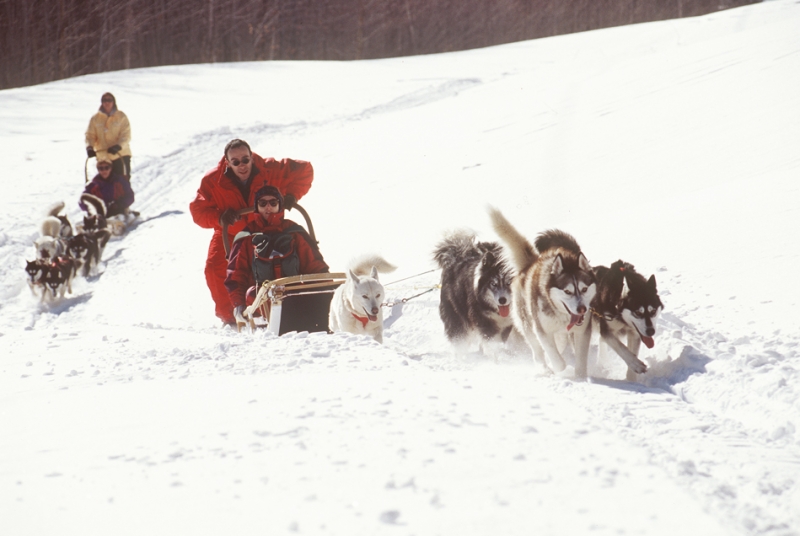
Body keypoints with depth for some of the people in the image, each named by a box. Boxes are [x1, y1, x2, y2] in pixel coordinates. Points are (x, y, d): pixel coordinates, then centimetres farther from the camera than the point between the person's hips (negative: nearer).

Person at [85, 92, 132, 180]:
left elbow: (126, 135, -8)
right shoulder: (95, 119, 7)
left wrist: (118, 146, -26)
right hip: (103, 157, 2)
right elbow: (90, 135, 3)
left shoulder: (121, 117, 0)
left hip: (121, 155, -2)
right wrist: (89, 147, -18)